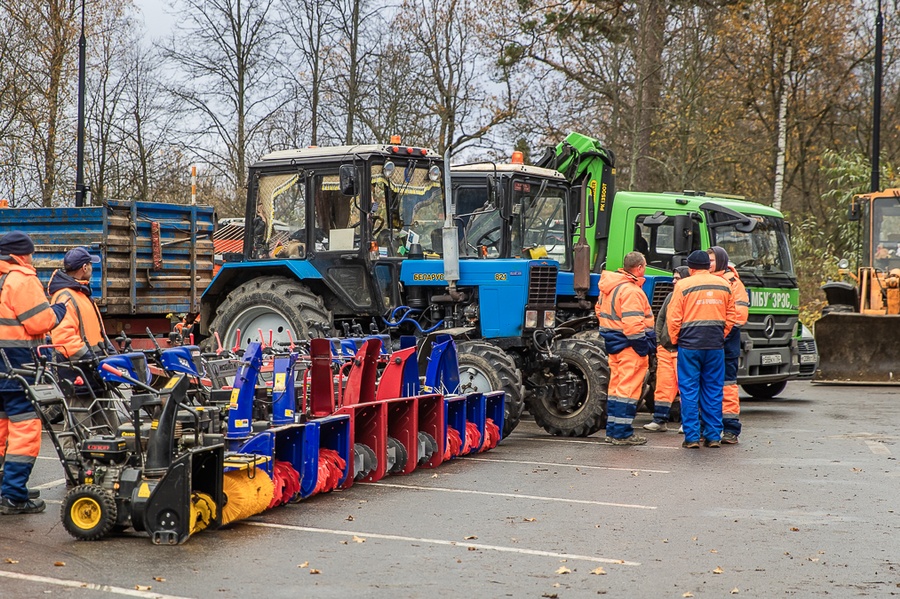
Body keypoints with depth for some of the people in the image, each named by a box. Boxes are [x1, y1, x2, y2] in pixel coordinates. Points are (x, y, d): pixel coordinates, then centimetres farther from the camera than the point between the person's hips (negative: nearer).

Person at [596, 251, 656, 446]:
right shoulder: (631, 291, -19)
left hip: (614, 346, 10)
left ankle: (612, 430, 21)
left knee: (616, 387, 15)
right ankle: (622, 434, -2)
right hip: (630, 348, -10)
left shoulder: (609, 286, 11)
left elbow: (600, 310, 21)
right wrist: (645, 347, -17)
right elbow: (633, 325, -24)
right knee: (628, 389, -4)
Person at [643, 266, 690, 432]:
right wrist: (659, 341, 12)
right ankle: (660, 420, 10)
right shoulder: (671, 296, 16)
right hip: (665, 348, 6)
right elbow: (660, 319, 21)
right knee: (663, 385, 6)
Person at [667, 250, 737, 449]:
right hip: (716, 345, 3)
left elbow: (673, 317, -6)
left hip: (689, 344, -3)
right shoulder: (724, 285, 8)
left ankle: (692, 437, 0)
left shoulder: (683, 285, -5)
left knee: (689, 391, 2)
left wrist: (675, 340, 6)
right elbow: (731, 316, 13)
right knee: (713, 391, 10)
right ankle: (713, 436, 11)